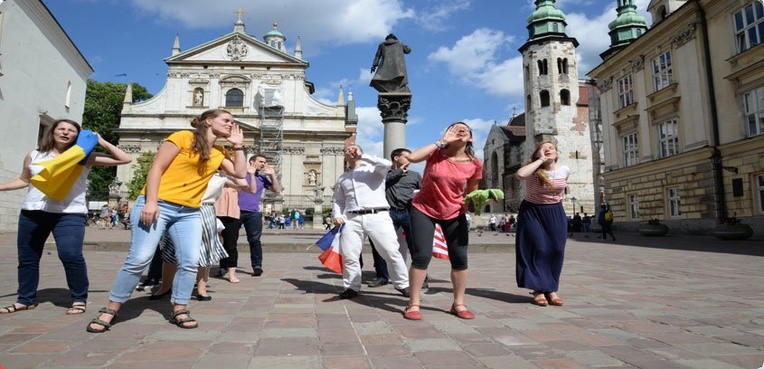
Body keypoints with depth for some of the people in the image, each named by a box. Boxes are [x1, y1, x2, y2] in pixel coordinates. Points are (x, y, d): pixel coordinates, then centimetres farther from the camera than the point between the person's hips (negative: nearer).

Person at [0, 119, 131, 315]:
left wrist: (102, 142, 0)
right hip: (32, 212, 4)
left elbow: (125, 159, 0)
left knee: (70, 255, -20)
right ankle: (26, 299, 31)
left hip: (70, 213, -4)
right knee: (26, 258, 12)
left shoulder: (84, 157, 4)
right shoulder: (34, 155, 13)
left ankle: (79, 299, -4)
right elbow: (24, 180, 26)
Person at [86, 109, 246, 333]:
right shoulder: (183, 137, -1)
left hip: (189, 213, 6)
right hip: (158, 205, -5)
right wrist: (150, 202, -17)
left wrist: (238, 145, 7)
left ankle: (179, 310, 7)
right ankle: (110, 310, 7)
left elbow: (241, 174, 9)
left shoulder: (219, 154, 15)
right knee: (139, 258, -8)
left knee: (190, 261, -6)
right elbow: (156, 168, -7)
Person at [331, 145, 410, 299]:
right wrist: (337, 215, 5)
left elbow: (387, 164, -12)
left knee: (392, 252, -6)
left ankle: (403, 285, 7)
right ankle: (352, 287, 15)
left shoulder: (373, 168, 11)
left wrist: (362, 156, -5)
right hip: (352, 219, 4)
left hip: (377, 216, -4)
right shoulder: (342, 177, 24)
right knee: (348, 256, 0)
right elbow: (337, 200, 25)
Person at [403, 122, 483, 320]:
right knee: (422, 255, -10)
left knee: (460, 258, 2)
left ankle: (458, 304, 21)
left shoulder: (474, 164, -7)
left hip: (454, 214, 3)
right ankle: (413, 304, 5)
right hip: (424, 210, -2)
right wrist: (442, 141, -26)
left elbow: (472, 192, 8)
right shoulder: (436, 153, -12)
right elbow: (412, 157, -32)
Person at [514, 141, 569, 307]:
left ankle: (551, 289, 12)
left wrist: (556, 201, 17)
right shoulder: (534, 170, -15)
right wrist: (541, 160, -29)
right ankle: (538, 290, 1)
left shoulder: (564, 170, -2)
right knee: (538, 249, -8)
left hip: (555, 213, 4)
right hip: (532, 212, -4)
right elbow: (520, 175, -39)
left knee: (556, 250, 1)